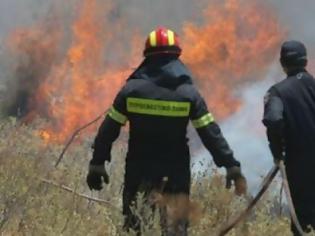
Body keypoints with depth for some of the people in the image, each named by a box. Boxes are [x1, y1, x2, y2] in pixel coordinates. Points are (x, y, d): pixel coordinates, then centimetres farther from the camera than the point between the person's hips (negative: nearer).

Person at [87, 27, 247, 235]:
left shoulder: (132, 90, -2)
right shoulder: (188, 93, -4)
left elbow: (108, 130, -1)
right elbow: (211, 134, -6)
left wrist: (97, 163, 6)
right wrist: (232, 165, -2)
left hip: (138, 175, 1)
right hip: (176, 177, -1)